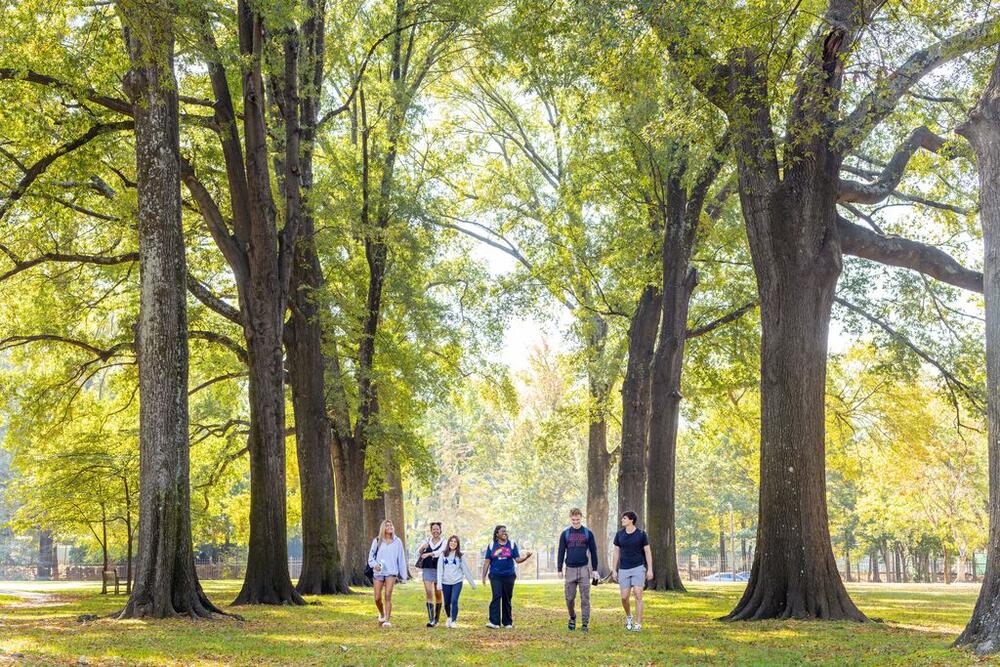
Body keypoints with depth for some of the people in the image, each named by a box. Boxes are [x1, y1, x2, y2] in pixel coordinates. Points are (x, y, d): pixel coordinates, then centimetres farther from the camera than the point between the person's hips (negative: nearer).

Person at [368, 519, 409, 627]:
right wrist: (374, 564, -12)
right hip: (379, 572, 1)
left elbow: (401, 558, 8)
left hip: (391, 572, -1)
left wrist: (403, 574, 6)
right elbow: (371, 556, 9)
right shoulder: (377, 541, 4)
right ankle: (382, 614, 31)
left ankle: (387, 620, -9)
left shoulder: (397, 542, 5)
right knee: (377, 598, 2)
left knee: (388, 596, -13)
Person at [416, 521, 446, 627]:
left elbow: (439, 552, -18)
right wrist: (422, 548, -18)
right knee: (429, 594, -9)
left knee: (438, 595, 7)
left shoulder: (443, 542, 0)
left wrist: (428, 554, -31)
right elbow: (419, 552, 4)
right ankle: (431, 619, -13)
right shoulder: (427, 541, 10)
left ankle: (437, 618, 20)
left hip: (439, 570, -1)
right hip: (427, 569, 1)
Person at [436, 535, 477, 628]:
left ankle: (454, 621, -3)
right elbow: (440, 570, 0)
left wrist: (472, 583, 6)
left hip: (457, 582, -1)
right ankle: (449, 618, 34)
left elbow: (466, 569, 5)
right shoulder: (443, 555, 3)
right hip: (446, 582, 1)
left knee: (454, 601, -13)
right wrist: (439, 584, -7)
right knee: (447, 603, 9)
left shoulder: (460, 555, 2)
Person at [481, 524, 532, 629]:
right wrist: (483, 576, 4)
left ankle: (507, 622, 14)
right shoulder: (492, 545, 5)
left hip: (509, 576, 1)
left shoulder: (512, 544, 6)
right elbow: (486, 562, 7)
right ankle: (494, 622, -17)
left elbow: (517, 559, 1)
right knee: (496, 597, -14)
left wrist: (525, 557, -18)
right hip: (495, 576, -1)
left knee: (507, 599, 6)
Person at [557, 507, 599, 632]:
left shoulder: (588, 533, 4)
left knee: (585, 598, -2)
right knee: (569, 598, 3)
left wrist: (594, 569, 1)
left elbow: (593, 552, 6)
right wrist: (559, 569, 1)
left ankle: (585, 624, 2)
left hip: (584, 569, -1)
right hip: (570, 569, 1)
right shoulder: (565, 534, 6)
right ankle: (572, 618, 26)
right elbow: (561, 552, 7)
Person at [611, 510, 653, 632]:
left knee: (638, 595, -11)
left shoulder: (641, 534, -4)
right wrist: (614, 570, 4)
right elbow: (616, 553, 8)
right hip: (624, 570, 3)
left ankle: (638, 624, -7)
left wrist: (650, 570, -7)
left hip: (638, 568, -3)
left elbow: (648, 552, -1)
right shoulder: (619, 534, 3)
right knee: (624, 597, 0)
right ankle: (628, 616, 29)